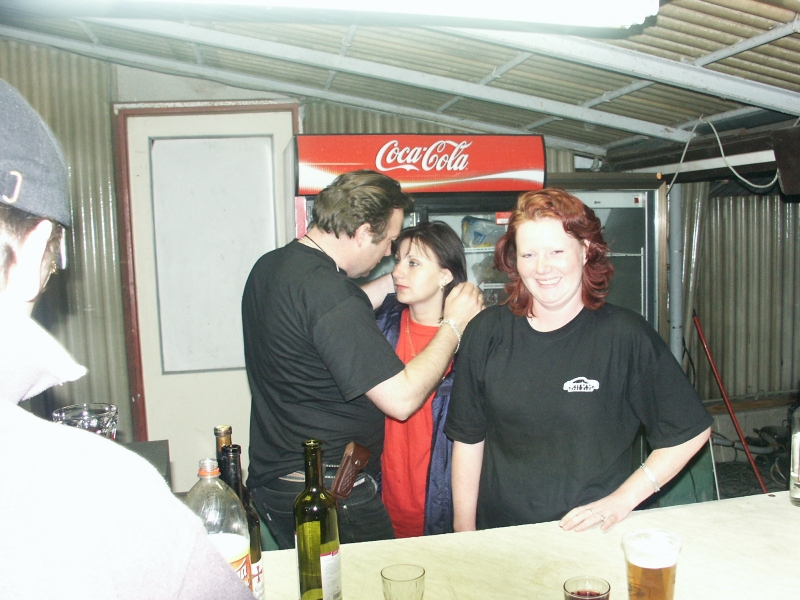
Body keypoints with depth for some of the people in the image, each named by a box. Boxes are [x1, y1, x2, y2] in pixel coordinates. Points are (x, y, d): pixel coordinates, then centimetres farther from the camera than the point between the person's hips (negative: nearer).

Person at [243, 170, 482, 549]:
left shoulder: (270, 266, 2)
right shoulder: (329, 293, -27)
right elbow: (401, 399, -26)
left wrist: (390, 282, 15)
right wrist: (454, 324, -15)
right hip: (333, 499, -9)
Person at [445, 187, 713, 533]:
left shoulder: (626, 335, -6)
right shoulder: (487, 332, 1)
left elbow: (691, 430, 0)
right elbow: (468, 439, 6)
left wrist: (621, 500, -5)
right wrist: (464, 532, 5)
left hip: (596, 535, -1)